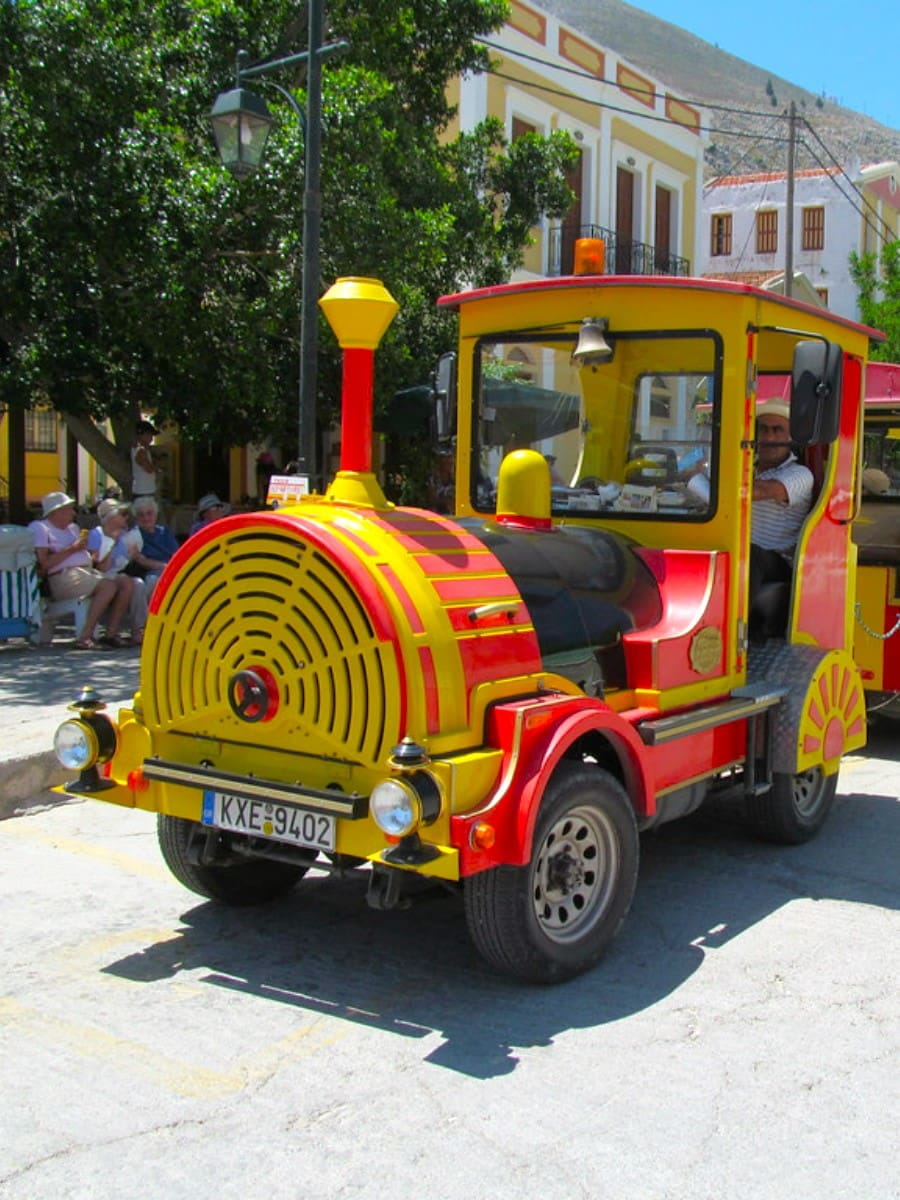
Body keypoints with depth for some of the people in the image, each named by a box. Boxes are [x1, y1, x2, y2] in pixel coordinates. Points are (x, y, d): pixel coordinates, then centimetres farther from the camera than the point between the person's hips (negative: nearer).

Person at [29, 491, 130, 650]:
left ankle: (111, 634, -15)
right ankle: (85, 637, -31)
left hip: (88, 571, 9)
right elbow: (44, 564, -11)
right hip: (63, 577, -9)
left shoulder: (73, 528, 28)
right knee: (109, 586, -30)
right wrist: (71, 549, -9)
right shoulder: (39, 528, 2)